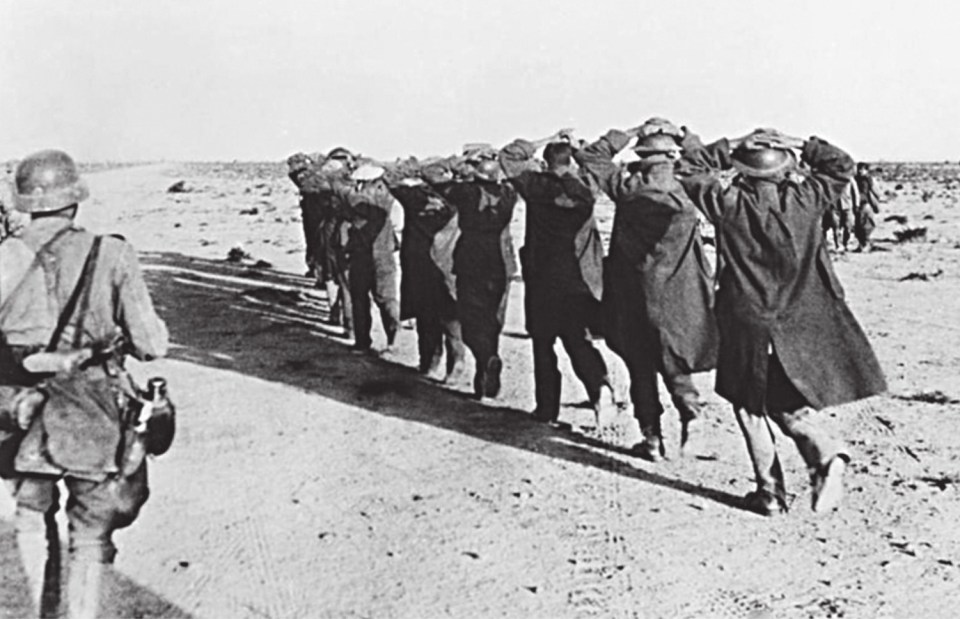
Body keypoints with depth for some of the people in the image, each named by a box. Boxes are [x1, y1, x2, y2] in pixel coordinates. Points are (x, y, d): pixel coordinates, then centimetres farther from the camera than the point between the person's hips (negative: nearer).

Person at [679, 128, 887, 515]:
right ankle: (826, 454, -6)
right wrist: (803, 146, 6)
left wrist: (724, 149, 3)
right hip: (802, 323, 3)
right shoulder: (805, 198, -5)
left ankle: (771, 491, 10)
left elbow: (690, 171, 1)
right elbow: (842, 167, 11)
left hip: (748, 327, -3)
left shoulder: (729, 205, -12)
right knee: (790, 403, 19)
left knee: (750, 407, 12)